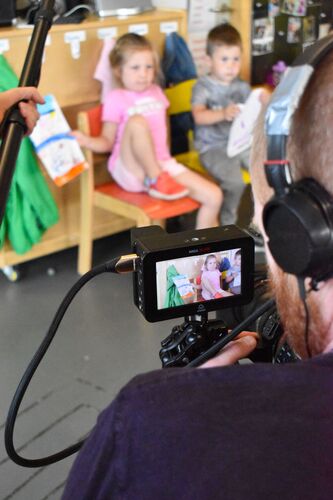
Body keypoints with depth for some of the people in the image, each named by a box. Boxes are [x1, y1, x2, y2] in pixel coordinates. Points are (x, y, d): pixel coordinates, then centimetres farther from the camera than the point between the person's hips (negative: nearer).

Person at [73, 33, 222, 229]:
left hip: (163, 166, 6)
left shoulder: (156, 92, 14)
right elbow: (108, 141, -3)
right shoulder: (116, 98, -3)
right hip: (130, 170, -5)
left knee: (214, 195, -10)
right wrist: (86, 141, -22)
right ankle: (156, 182, -22)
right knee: (137, 122, -35)